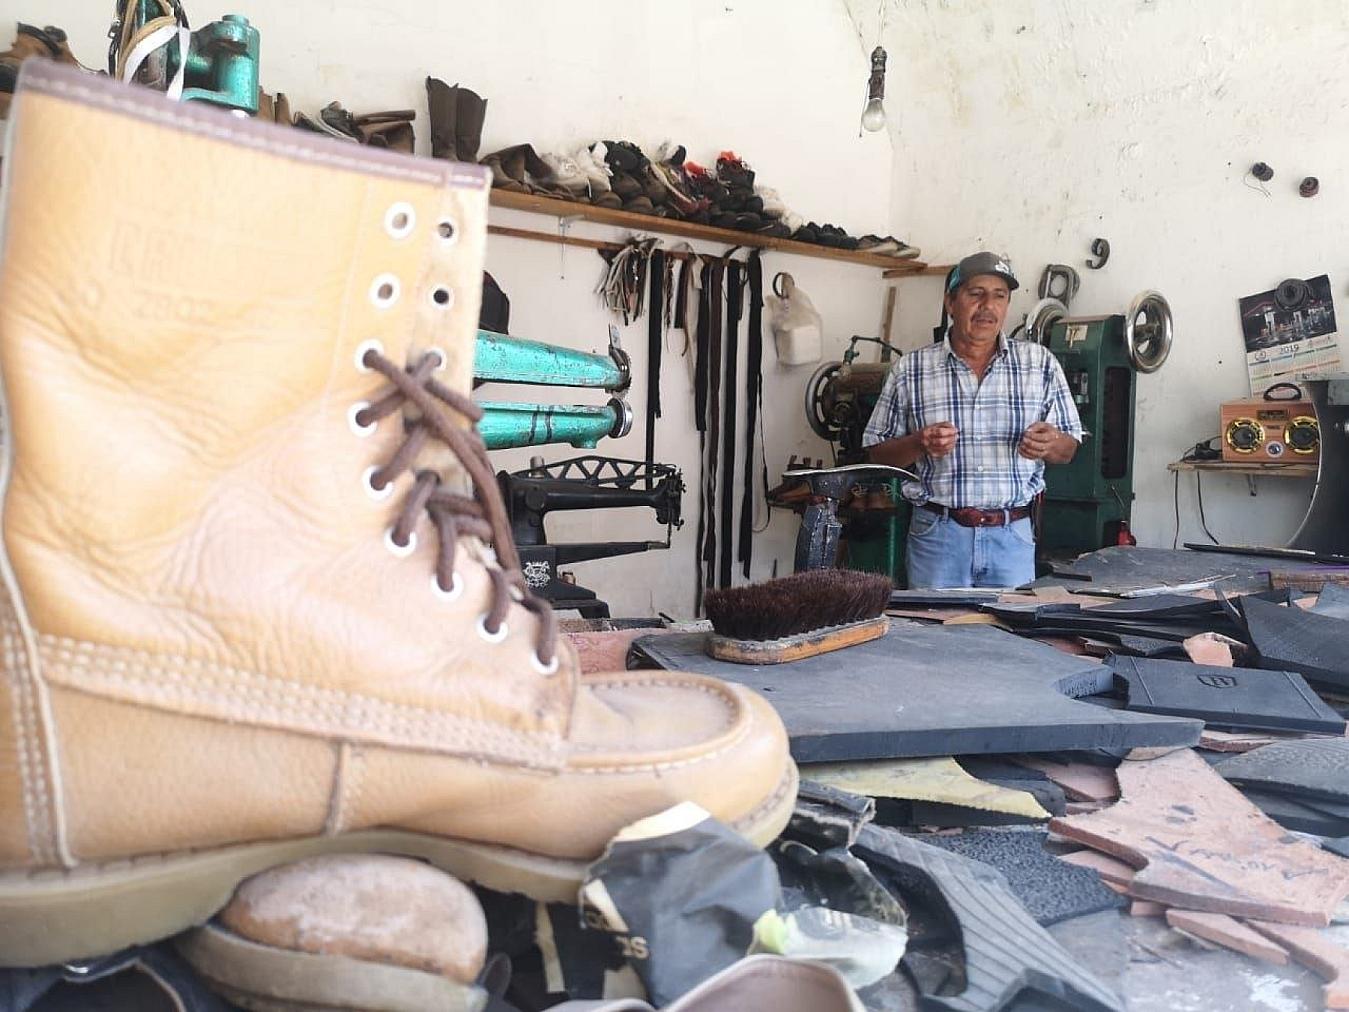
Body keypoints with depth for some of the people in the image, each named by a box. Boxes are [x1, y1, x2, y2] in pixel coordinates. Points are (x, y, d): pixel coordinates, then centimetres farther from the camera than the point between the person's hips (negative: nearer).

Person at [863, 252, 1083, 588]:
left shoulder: (1040, 363, 5)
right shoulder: (910, 370, 1)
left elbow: (1068, 450, 9)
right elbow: (877, 452, 4)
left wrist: (1049, 444, -13)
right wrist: (921, 443, -15)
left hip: (1012, 535, 2)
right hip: (938, 533, -1)